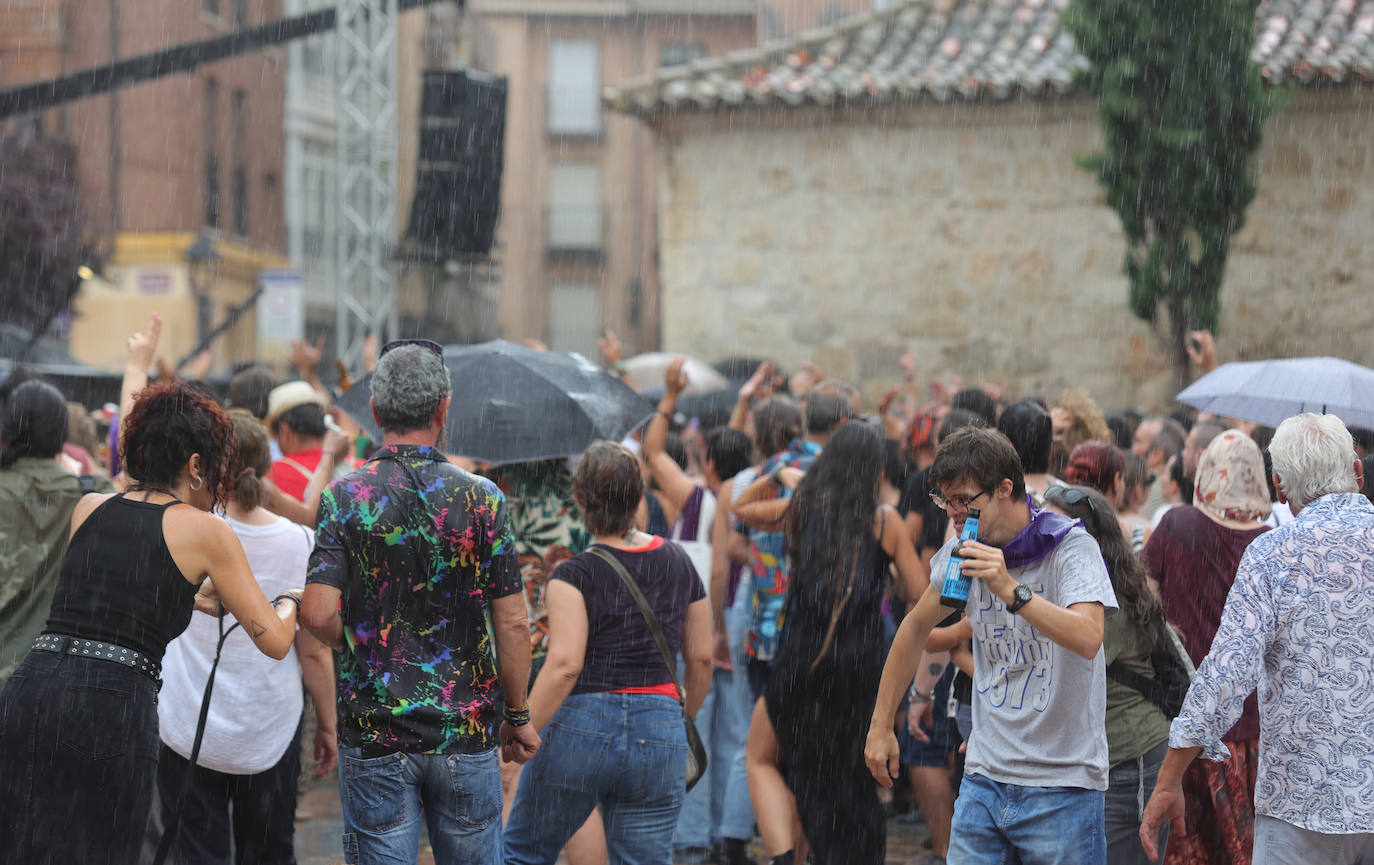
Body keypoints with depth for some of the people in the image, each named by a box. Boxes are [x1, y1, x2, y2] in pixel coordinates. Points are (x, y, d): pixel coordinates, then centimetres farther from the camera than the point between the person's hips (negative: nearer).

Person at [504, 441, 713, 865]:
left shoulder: (575, 574, -8)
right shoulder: (679, 563, 7)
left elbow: (564, 665, -18)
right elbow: (701, 658, 13)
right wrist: (685, 719, 28)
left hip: (580, 726, -4)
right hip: (660, 732, 4)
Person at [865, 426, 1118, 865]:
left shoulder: (1072, 548, -10)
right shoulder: (964, 554, 6)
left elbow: (1088, 639, -26)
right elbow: (916, 627, 22)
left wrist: (1011, 590, -35)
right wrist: (880, 725, 21)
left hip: (1063, 781, -5)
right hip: (985, 775, 5)